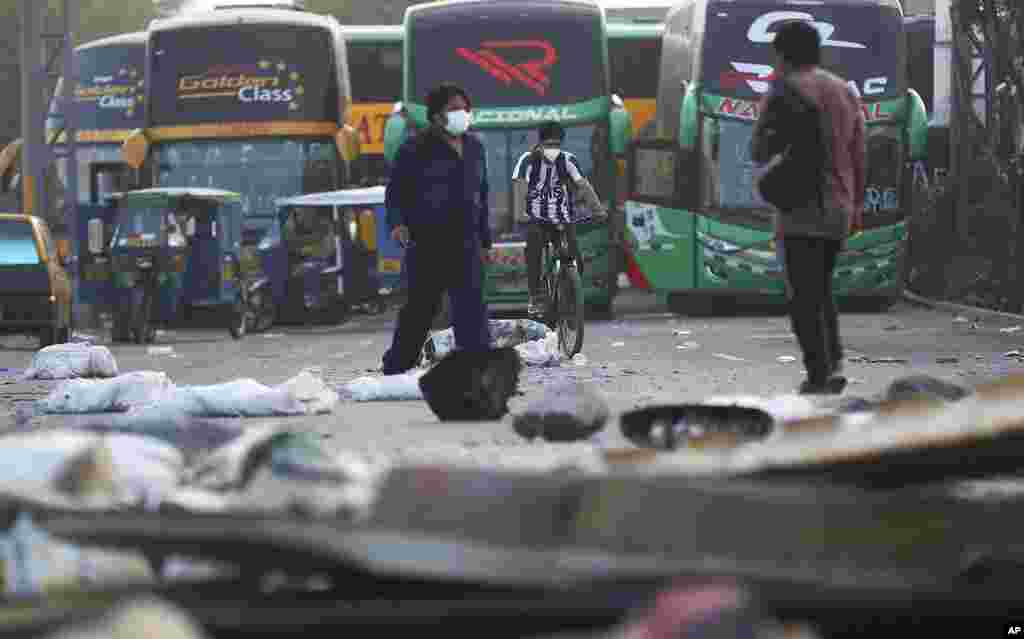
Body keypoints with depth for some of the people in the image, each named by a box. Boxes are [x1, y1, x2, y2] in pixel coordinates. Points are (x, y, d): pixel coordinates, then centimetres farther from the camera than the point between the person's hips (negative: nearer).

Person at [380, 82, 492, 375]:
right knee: (422, 304, 2)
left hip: (465, 241, 4)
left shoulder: (474, 148, 14)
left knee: (471, 302, -7)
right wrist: (397, 222, -20)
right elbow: (395, 191, -2)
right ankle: (396, 366, 17)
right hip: (426, 241, -4)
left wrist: (484, 239, 19)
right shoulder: (416, 149, -3)